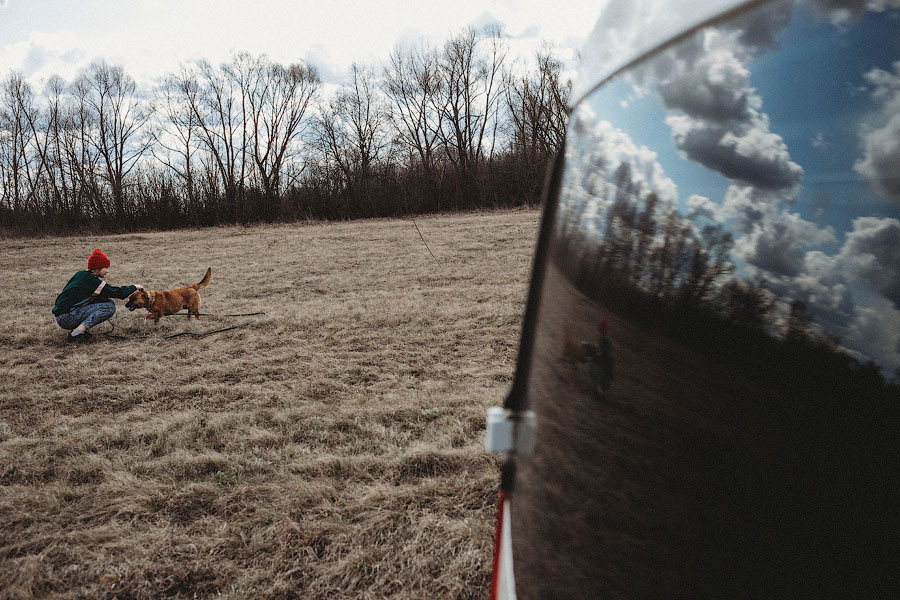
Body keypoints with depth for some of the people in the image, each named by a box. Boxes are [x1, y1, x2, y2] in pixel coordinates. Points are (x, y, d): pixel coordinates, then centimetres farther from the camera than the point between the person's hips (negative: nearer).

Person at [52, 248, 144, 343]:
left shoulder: (80, 274, 11)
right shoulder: (92, 281, -13)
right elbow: (117, 292, -12)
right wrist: (134, 287, 2)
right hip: (65, 318, -9)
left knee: (102, 299, 13)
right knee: (110, 306, -14)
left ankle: (79, 329, 4)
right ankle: (76, 334, -17)